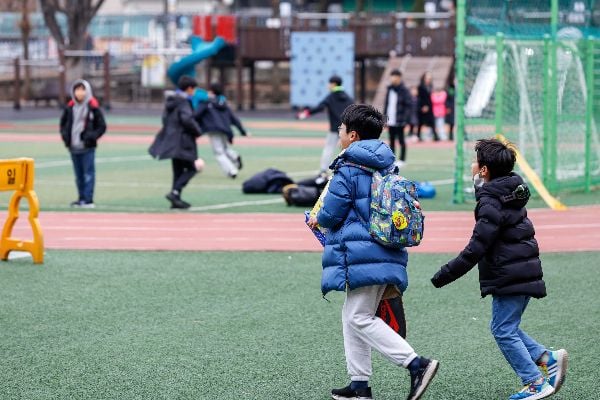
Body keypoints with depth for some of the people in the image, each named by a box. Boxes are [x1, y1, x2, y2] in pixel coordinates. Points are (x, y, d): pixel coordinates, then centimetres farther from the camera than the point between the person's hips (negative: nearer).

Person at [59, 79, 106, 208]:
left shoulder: (93, 107, -4)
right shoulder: (70, 107, 8)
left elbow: (102, 126, -1)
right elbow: (63, 123, 20)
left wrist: (92, 137, -14)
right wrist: (65, 135, 2)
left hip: (87, 148, -5)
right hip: (73, 147, 5)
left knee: (88, 174, -6)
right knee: (78, 175, 11)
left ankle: (88, 200, -5)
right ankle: (81, 199, 18)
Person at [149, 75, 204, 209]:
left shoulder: (170, 101, 12)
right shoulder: (184, 102, -15)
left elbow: (165, 118, 19)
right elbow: (187, 119, -28)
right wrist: (197, 132, -15)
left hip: (170, 140, 9)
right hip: (183, 141, -9)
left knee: (178, 171, 14)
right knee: (191, 168, -3)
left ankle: (176, 199, 17)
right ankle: (175, 192, -15)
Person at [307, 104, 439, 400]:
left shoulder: (348, 169, -11)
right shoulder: (386, 166, 15)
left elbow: (333, 212, -12)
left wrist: (318, 220, 12)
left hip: (362, 254, -9)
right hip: (387, 253, 9)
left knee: (361, 318, -6)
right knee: (352, 315, 16)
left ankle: (417, 364, -17)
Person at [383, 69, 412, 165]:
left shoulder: (404, 91, -7)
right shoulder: (389, 90, 12)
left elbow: (409, 105, -10)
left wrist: (405, 119, -16)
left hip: (399, 121, -6)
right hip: (390, 120, 6)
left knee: (401, 140, 1)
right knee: (391, 140, 10)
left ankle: (402, 159, 7)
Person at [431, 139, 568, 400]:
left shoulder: (492, 204, -18)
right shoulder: (511, 193, 11)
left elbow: (476, 249, -21)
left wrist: (446, 275, -16)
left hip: (508, 278, -9)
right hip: (525, 273, 9)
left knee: (504, 331, -1)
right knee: (504, 327, 18)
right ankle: (547, 359, 10)